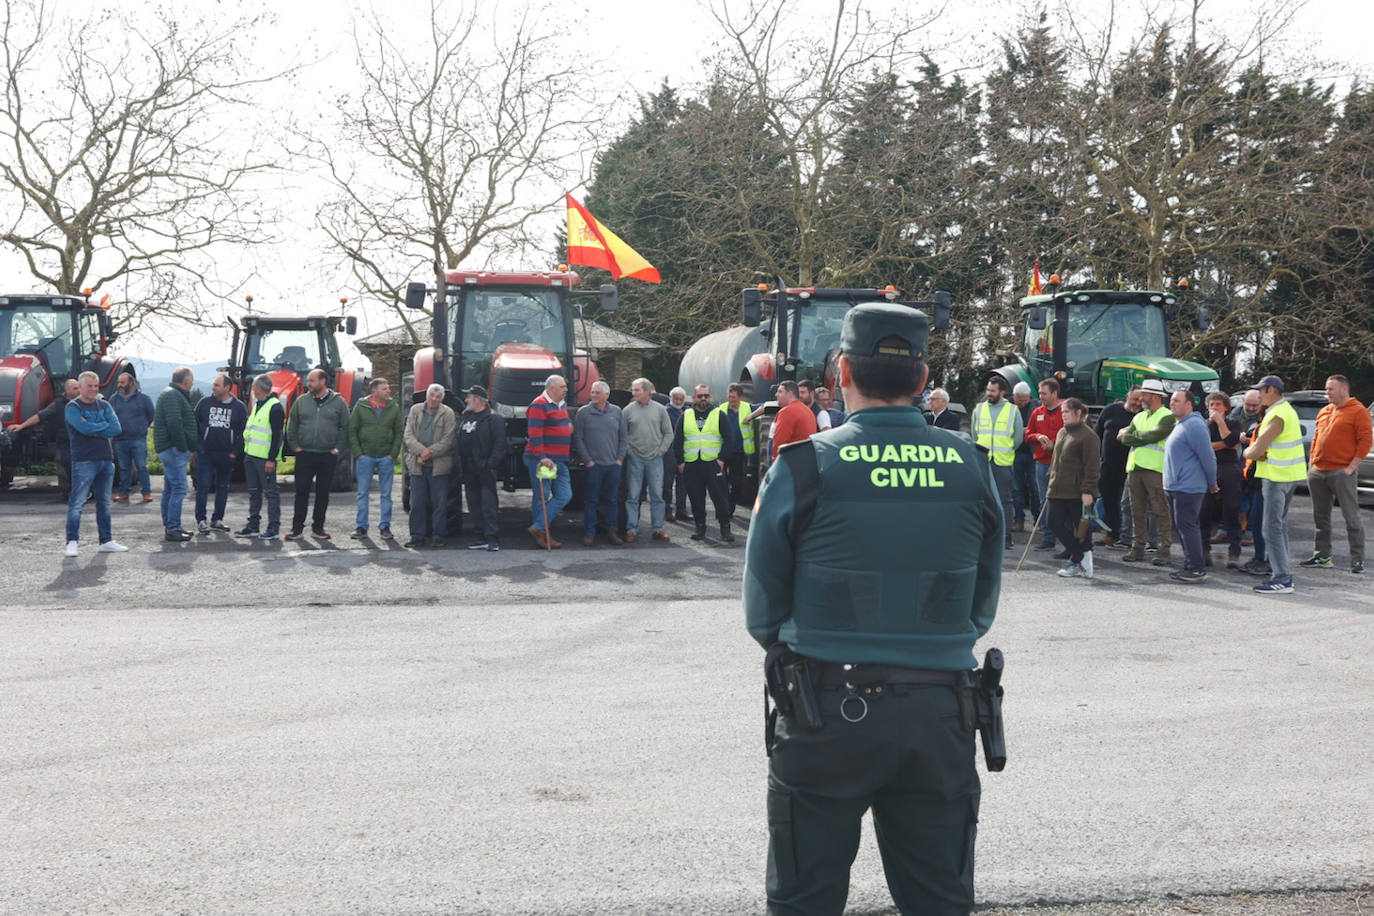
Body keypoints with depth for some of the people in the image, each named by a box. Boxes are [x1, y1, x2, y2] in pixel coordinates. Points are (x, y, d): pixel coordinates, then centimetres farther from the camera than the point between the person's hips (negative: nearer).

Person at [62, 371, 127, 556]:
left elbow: (116, 429, -1)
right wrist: (105, 425, -6)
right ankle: (72, 542, -4)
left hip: (106, 459, 6)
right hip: (84, 461, -6)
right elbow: (84, 428, -19)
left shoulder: (104, 405, 13)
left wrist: (93, 429, -9)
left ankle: (106, 541, 17)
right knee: (77, 503, -8)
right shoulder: (73, 407, -2)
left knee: (104, 503, 11)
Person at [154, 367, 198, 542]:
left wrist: (188, 448, 16)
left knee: (170, 489, 15)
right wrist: (183, 447, -19)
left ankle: (169, 526, 22)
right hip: (173, 449, -11)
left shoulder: (174, 395, 20)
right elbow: (174, 424, -24)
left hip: (172, 450, 11)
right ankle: (173, 529, -12)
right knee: (179, 489, -11)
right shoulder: (172, 396, -14)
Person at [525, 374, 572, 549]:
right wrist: (541, 457, -25)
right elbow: (535, 434, -18)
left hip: (560, 461, 9)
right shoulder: (539, 405, -11)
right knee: (542, 497, -2)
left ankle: (538, 527, 3)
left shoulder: (562, 405, 17)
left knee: (564, 495, 1)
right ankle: (543, 535, 5)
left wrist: (570, 425, 13)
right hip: (542, 460, -9)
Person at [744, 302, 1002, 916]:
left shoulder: (802, 468, -10)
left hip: (827, 711, -2)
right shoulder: (971, 469, -1)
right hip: (939, 715, 3)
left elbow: (763, 613, -3)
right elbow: (982, 605, 8)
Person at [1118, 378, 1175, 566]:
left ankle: (1164, 550, -4)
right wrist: (1144, 438, -6)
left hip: (1155, 469, -7)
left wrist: (1132, 435, -3)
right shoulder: (1139, 417, 21)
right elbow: (1125, 439, 9)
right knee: (1137, 511, 8)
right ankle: (1138, 548, 13)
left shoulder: (1167, 417, -1)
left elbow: (1154, 435, -16)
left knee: (1161, 511, -5)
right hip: (1135, 468, 7)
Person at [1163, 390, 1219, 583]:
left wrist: (1212, 483, -8)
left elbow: (1208, 457, -16)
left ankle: (1197, 569, -6)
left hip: (1188, 487, -10)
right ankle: (1190, 566, 19)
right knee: (1181, 527, 13)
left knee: (1187, 527, -9)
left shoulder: (1194, 426, -16)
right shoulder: (1178, 426, 17)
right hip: (1174, 487, 10)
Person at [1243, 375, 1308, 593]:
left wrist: (1248, 452, 1)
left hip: (1277, 477, -10)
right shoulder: (1288, 410, 15)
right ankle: (1284, 574, 19)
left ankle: (1282, 579, -9)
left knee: (1273, 528, -8)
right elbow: (1260, 447, 16)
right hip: (1288, 476, 10)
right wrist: (1257, 452, -5)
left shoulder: (1277, 416, -19)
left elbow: (1256, 449, -21)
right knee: (1280, 525, 15)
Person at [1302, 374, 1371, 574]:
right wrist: (1312, 463, 13)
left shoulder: (1358, 411, -5)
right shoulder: (1323, 412, 17)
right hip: (1318, 472, 7)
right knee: (1320, 516, 11)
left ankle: (1357, 559, -4)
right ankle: (1322, 556, 19)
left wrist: (1352, 467, -14)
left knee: (1351, 516, -6)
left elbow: (1366, 440, -9)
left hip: (1341, 473, -7)